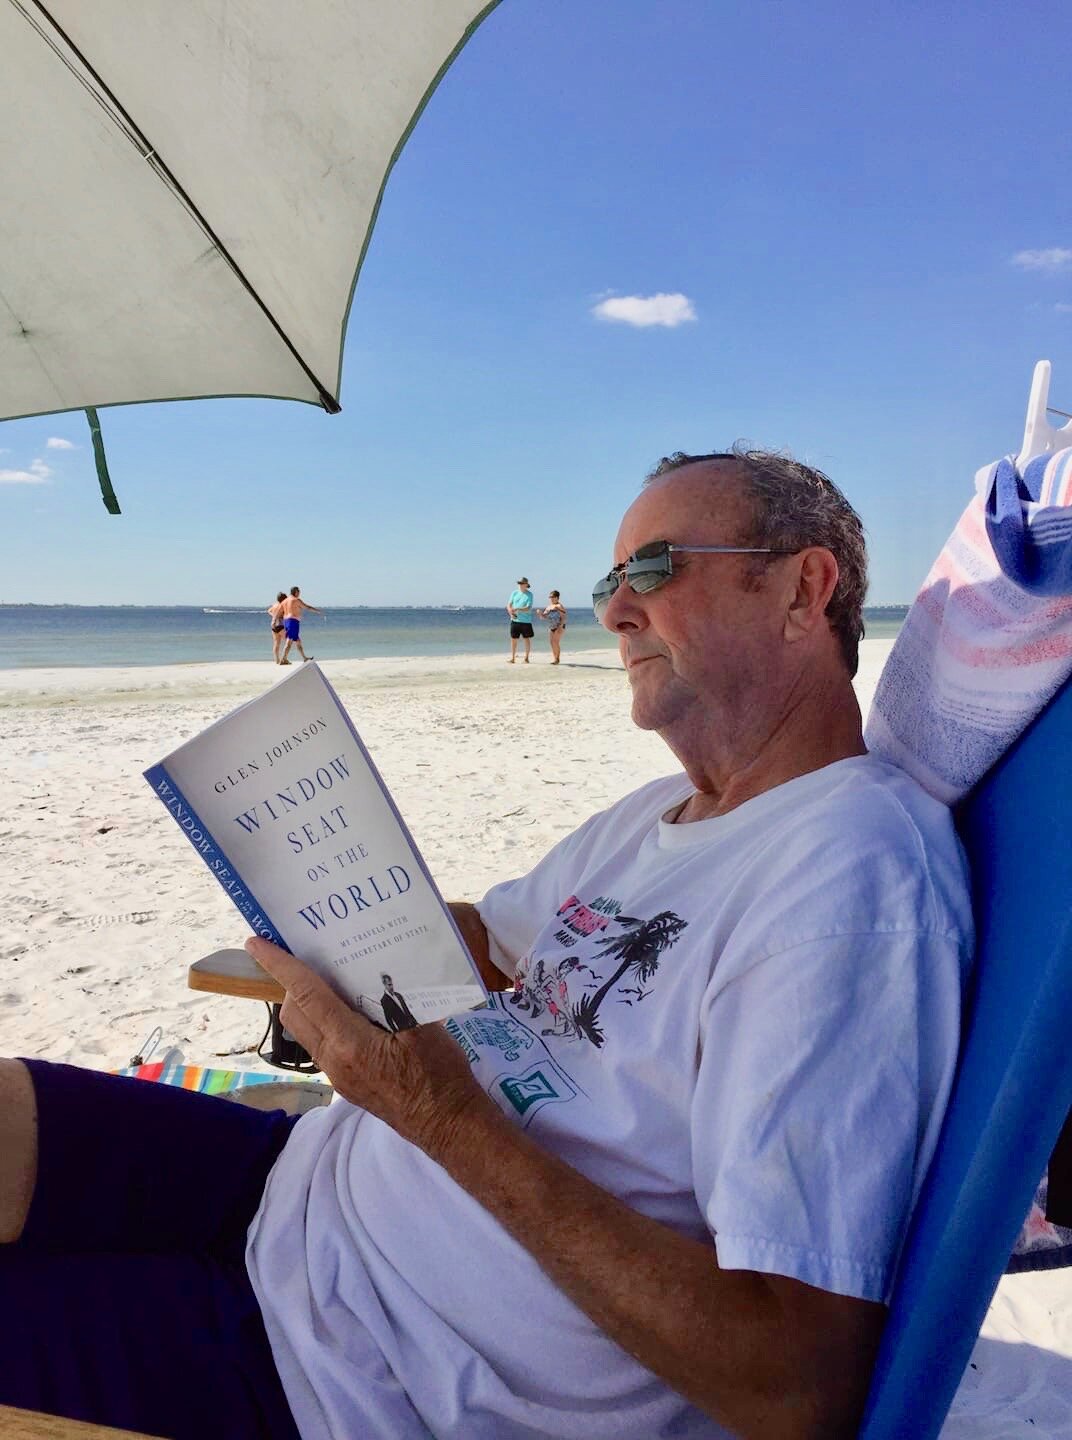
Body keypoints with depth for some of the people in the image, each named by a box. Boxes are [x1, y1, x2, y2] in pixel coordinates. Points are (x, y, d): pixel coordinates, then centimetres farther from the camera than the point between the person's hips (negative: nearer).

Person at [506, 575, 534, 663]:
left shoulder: (529, 595, -6)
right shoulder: (515, 593, 7)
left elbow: (528, 608, -15)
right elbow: (509, 605, 9)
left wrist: (517, 609, -28)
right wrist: (511, 613, -11)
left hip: (526, 621, -3)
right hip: (514, 620, 3)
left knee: (527, 639, 4)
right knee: (513, 639, 4)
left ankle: (526, 658, 14)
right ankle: (512, 658, 11)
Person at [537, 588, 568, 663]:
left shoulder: (559, 606, -10)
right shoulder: (548, 607, 12)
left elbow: (563, 617, -13)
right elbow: (543, 617, 16)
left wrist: (560, 626, -23)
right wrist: (540, 613, -5)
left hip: (559, 627, -7)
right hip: (551, 627, 7)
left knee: (555, 642, -13)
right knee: (552, 643, 6)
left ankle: (557, 659, -7)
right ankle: (554, 658, 13)